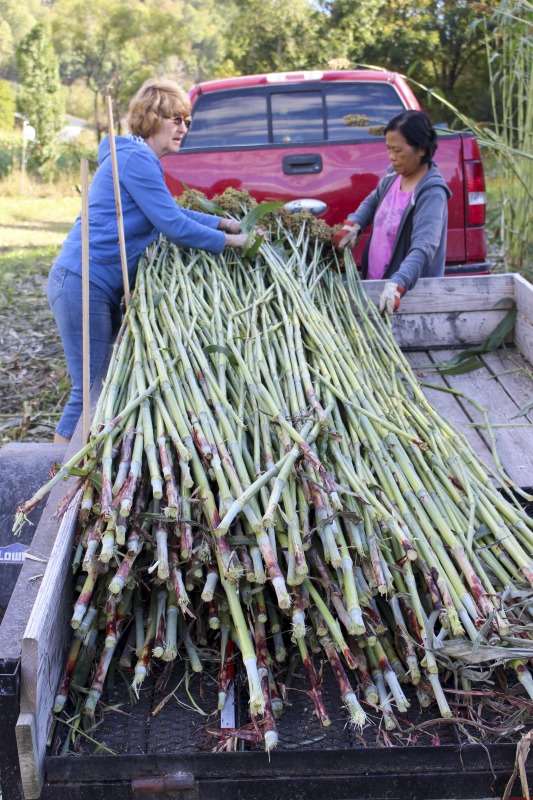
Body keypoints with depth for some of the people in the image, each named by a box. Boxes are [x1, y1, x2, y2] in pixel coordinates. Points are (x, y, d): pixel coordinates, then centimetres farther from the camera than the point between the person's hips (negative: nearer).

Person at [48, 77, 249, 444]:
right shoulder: (136, 159, -15)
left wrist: (224, 222, 24)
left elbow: (171, 211, 29)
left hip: (100, 286, 11)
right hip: (83, 285, -11)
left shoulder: (138, 158, 17)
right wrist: (228, 241, -7)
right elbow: (173, 225, -18)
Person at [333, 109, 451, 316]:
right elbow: (373, 201, 24)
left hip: (411, 293, -7)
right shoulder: (393, 175, 3)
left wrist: (397, 284, -46)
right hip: (375, 285, 7)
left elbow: (423, 248, -31)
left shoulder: (432, 192, -19)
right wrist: (352, 223, 5)